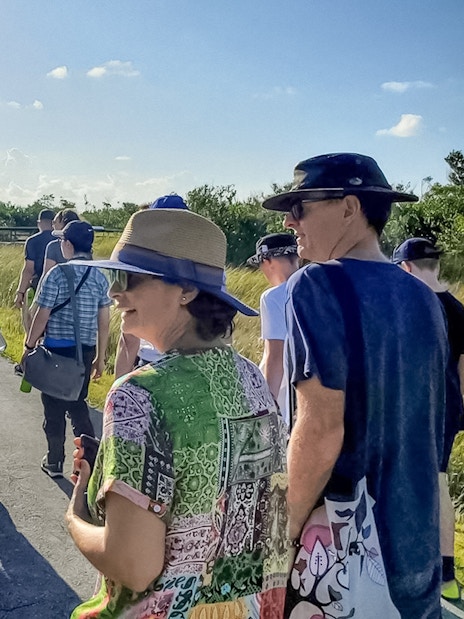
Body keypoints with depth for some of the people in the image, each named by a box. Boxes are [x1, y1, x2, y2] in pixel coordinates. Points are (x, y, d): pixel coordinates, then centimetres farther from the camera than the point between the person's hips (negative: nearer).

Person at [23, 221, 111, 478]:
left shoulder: (57, 274, -12)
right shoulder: (99, 276, 2)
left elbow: (42, 316, -12)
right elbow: (104, 321, 4)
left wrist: (29, 346, 1)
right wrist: (100, 357, 12)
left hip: (57, 348, -4)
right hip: (85, 350, 4)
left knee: (54, 406, 10)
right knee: (77, 403, 18)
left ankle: (54, 462, 22)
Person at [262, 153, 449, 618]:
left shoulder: (320, 284, -17)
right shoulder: (422, 297, 5)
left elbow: (321, 430, -22)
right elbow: (426, 426, 12)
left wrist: (283, 532, -10)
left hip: (344, 538, -7)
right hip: (419, 534, 7)